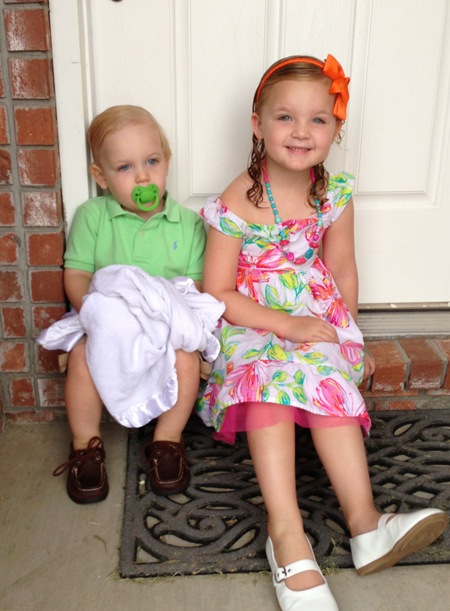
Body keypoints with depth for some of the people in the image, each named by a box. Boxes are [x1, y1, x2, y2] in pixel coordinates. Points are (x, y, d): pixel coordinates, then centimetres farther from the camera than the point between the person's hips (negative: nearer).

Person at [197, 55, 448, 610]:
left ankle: (364, 520, -28)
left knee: (331, 377, -25)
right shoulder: (236, 204, -13)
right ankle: (287, 533, -35)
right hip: (250, 322, -3)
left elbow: (342, 272, 13)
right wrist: (286, 326, -18)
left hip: (316, 319, 4)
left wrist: (346, 334, 13)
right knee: (266, 387, -31)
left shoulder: (335, 195, 1)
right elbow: (216, 292, -11)